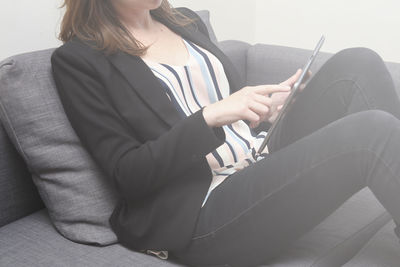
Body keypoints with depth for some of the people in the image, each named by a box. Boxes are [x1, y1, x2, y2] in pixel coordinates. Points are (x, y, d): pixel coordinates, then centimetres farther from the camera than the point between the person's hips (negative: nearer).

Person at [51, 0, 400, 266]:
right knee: (371, 133, -25)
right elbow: (127, 174, -9)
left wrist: (267, 108, 1)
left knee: (357, 65, -13)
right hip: (201, 213, -7)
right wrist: (209, 117, -20)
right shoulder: (78, 60, -3)